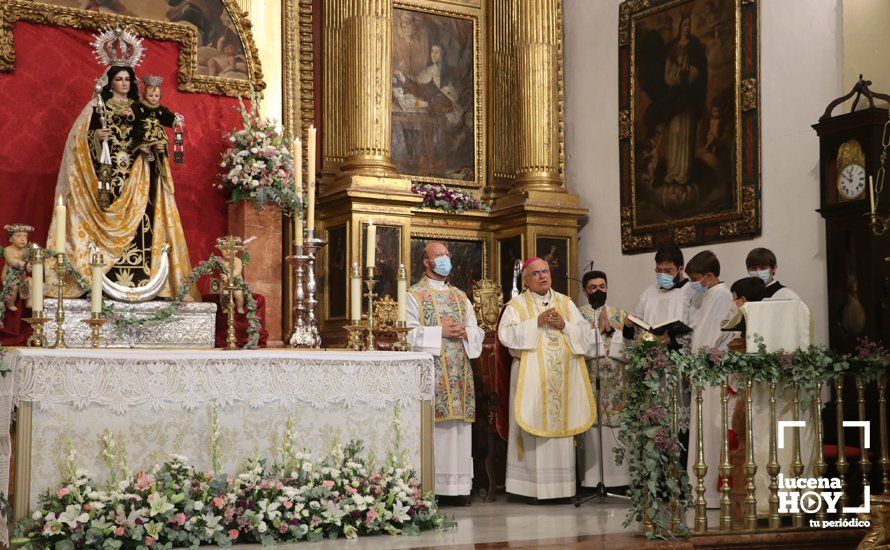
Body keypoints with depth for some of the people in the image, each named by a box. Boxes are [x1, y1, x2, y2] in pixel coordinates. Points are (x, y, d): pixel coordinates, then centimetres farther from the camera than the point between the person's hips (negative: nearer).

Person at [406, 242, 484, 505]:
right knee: (431, 425, -10)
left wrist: (464, 333, -4)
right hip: (430, 371, -5)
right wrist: (440, 332, -13)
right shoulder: (414, 295, 4)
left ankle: (458, 486, 4)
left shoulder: (460, 297, 21)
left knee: (459, 426, 1)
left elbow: (477, 332, 17)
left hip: (459, 372, 5)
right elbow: (409, 333, -7)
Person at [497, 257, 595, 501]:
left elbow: (586, 334, 8)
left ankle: (561, 485, 6)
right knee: (534, 427, -7)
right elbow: (506, 334, -11)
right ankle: (532, 486, -3)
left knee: (560, 425, 1)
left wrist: (564, 325, -8)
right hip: (531, 378, -3)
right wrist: (537, 322, -14)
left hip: (563, 378, 3)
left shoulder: (566, 303, 15)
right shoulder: (517, 305, 5)